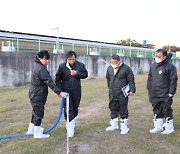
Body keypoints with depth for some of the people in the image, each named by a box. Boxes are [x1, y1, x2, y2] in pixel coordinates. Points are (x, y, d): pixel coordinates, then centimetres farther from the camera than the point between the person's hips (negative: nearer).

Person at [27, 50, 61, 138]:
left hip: (34, 94, 10)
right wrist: (59, 92, -30)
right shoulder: (41, 69, -24)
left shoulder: (36, 65, 7)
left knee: (36, 112, 21)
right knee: (39, 113, 3)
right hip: (38, 96, -10)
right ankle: (37, 133, 17)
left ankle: (31, 130, 35)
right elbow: (49, 82, -29)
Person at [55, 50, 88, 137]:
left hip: (76, 91, 3)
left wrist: (76, 73, -16)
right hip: (66, 91, -3)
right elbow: (57, 80, -4)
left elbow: (85, 74, 1)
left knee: (75, 109, 16)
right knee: (68, 110, -5)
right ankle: (70, 130, 1)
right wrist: (60, 91, -12)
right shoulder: (62, 66, -7)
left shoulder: (80, 65, -3)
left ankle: (71, 123, 39)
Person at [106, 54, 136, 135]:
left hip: (122, 94, -6)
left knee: (123, 110, 2)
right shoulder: (109, 68, 7)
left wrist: (132, 90, -11)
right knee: (113, 109, 15)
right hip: (112, 94, 6)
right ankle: (114, 125, 32)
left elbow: (131, 80, -8)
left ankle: (124, 127, 16)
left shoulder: (126, 68, -10)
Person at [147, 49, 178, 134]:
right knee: (157, 111, 14)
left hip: (165, 95, -6)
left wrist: (171, 92, -13)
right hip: (154, 95, 6)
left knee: (167, 111, 5)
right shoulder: (153, 66, 10)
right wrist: (149, 89, 13)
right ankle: (158, 127, 28)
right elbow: (150, 78, 17)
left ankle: (169, 128, 22)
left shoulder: (170, 67, -9)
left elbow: (173, 80, -10)